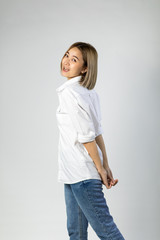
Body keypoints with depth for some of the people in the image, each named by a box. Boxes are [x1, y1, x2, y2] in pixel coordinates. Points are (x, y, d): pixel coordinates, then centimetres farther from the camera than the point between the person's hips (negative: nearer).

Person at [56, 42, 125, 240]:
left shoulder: (70, 93, -18)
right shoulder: (88, 92, 9)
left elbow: (87, 137, -19)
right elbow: (97, 132, 9)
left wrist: (101, 169, -11)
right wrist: (105, 165, 9)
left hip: (82, 175, -9)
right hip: (74, 173, 9)